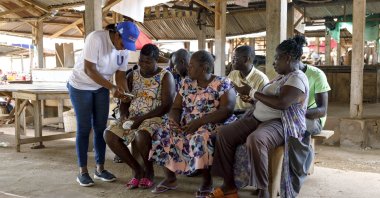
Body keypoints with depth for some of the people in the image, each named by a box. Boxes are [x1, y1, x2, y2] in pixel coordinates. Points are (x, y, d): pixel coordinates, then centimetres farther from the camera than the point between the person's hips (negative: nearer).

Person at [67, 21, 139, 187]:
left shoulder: (125, 48, -7)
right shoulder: (96, 38, -27)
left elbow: (120, 75, -5)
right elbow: (89, 69, -30)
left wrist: (127, 97, -22)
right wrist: (112, 88, -36)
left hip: (102, 88, 6)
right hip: (81, 86, -5)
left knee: (101, 128, 5)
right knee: (84, 128, -3)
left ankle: (100, 168, 16)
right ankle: (83, 171, 7)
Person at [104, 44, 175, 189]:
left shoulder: (165, 76, -5)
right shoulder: (132, 75, 11)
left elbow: (166, 106, -13)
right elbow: (124, 101, 12)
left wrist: (142, 118, -20)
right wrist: (123, 116, -11)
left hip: (156, 118, -6)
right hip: (132, 118, 6)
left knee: (141, 136, -38)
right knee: (109, 135, -19)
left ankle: (149, 171, -7)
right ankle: (137, 169, -3)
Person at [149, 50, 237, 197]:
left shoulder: (222, 84, -7)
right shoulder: (186, 83, 10)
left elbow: (227, 111, -19)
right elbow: (176, 108, 10)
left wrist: (199, 121, -27)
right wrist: (174, 120, -14)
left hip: (213, 126, -6)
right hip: (186, 125, 6)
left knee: (200, 140, -36)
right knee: (161, 137, -14)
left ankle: (207, 180, -12)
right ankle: (170, 178, 2)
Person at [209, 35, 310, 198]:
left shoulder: (297, 79, -11)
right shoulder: (281, 76, 20)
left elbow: (281, 103, -27)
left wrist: (256, 94, -13)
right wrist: (254, 99, 12)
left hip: (280, 124, -9)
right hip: (258, 118, 10)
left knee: (255, 140, -40)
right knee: (223, 133, -7)